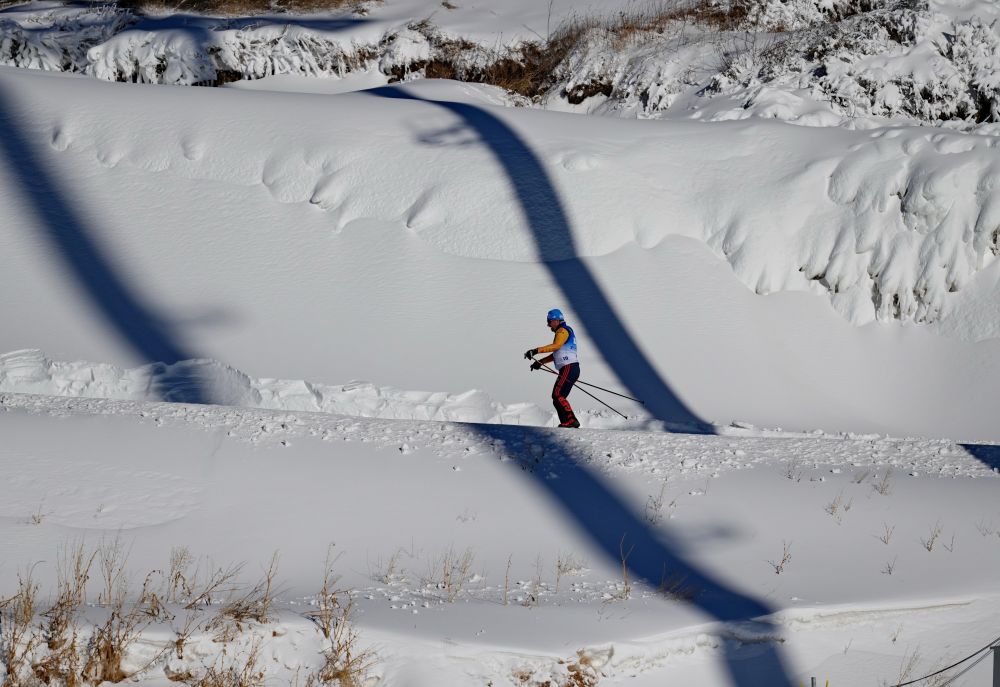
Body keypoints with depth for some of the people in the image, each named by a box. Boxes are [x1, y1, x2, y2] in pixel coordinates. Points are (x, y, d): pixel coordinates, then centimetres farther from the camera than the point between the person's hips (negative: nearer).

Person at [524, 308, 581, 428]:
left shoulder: (563, 331, -6)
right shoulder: (563, 332, 26)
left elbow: (556, 346, -25)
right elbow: (556, 354, 33)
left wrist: (536, 351, -29)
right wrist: (541, 362, 27)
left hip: (569, 368, -10)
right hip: (572, 369, 10)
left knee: (557, 395, -17)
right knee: (558, 397, 8)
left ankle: (571, 420, -25)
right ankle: (566, 422, 2)